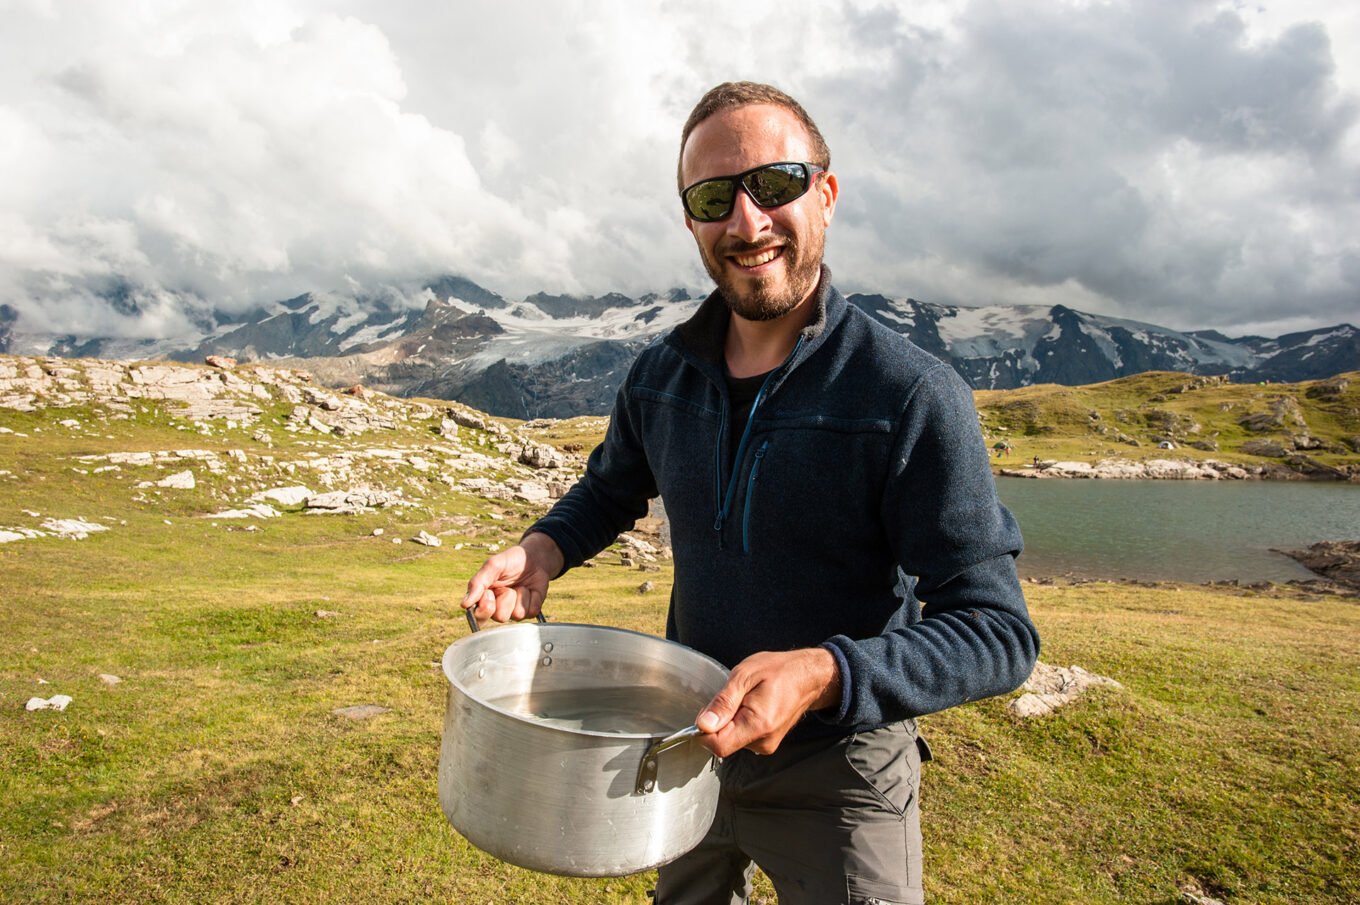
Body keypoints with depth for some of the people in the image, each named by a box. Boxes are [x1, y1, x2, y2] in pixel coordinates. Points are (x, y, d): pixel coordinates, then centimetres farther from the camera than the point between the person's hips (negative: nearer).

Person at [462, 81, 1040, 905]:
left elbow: (997, 631, -22)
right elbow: (611, 489, 13)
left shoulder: (915, 397, -23)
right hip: (687, 748, 6)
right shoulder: (661, 376, -6)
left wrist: (823, 674, -38)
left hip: (838, 776, -5)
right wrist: (544, 548, -8)